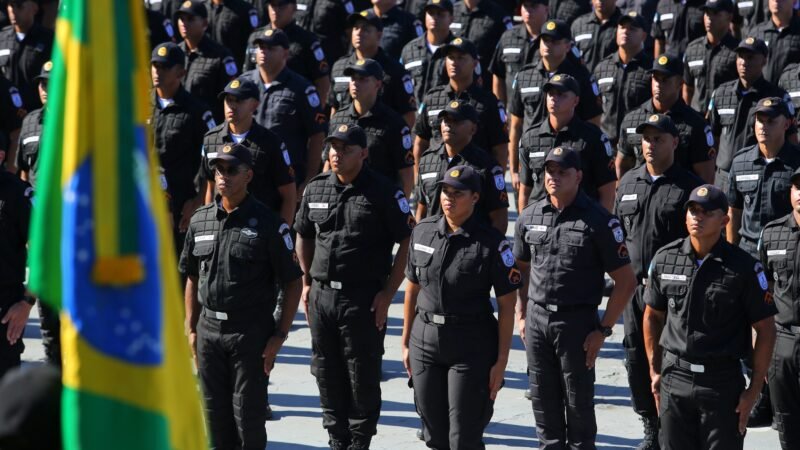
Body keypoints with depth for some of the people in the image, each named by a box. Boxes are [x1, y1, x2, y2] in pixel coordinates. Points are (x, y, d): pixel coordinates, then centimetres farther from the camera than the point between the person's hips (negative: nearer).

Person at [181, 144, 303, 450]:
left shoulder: (267, 223, -6)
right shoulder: (200, 220, 7)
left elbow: (293, 283, -4)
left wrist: (280, 335, -10)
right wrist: (191, 329, 11)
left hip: (251, 333, -4)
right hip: (209, 331, 4)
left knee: (248, 413, -1)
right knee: (215, 413, 10)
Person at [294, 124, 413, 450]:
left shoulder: (383, 193, -9)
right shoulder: (316, 189, 7)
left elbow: (407, 243, -8)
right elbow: (303, 236, 20)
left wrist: (388, 293, -12)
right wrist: (307, 283, 13)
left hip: (363, 297, -5)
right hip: (321, 295, 5)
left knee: (363, 375, 2)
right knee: (327, 374, 12)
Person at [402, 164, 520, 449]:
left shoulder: (491, 244, -10)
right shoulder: (422, 232, 4)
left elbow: (506, 305, -7)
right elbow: (412, 289, 12)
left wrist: (501, 360, -10)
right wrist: (406, 342, 13)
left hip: (471, 345, -4)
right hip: (425, 340, 4)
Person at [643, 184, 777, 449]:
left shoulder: (743, 267, -8)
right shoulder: (665, 260, 2)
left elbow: (765, 330, -4)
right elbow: (652, 315, 15)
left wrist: (754, 389, -6)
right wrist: (654, 371, 11)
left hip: (723, 380, -3)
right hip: (674, 379, 3)